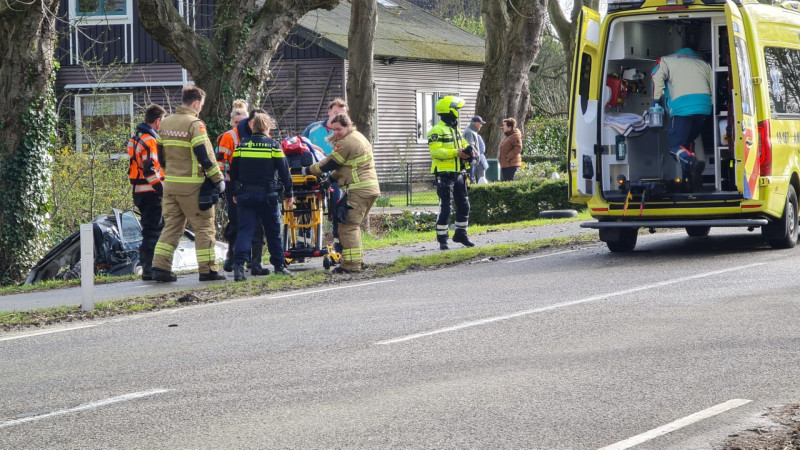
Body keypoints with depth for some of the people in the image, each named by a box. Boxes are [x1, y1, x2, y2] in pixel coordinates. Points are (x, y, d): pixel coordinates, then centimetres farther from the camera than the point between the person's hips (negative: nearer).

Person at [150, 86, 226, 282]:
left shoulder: (166, 123, 11)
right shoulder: (194, 124, -12)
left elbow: (161, 154, 18)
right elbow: (205, 155, -16)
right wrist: (218, 179, -9)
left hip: (170, 183, 7)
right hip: (192, 185, -7)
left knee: (171, 226, 11)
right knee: (203, 227, 2)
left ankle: (160, 266, 3)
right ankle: (207, 269, 2)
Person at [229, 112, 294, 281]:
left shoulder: (242, 146, 3)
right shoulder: (273, 145, -4)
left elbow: (233, 172, 10)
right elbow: (284, 171, -2)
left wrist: (236, 193, 21)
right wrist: (289, 193, 8)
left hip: (246, 195, 1)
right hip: (268, 195, -1)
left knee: (245, 229, -2)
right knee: (273, 231, 11)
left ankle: (239, 264, -19)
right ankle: (279, 265, 18)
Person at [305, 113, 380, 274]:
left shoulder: (346, 143, -13)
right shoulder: (358, 137, 20)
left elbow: (329, 164, -7)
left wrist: (308, 170, 5)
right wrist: (331, 178, 19)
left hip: (358, 191, -11)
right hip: (370, 189, 11)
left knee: (348, 226, -9)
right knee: (353, 225, 19)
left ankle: (352, 264, -12)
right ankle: (358, 260, 21)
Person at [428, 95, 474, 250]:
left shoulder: (456, 130, 18)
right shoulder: (437, 130, -11)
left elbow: (462, 146, 25)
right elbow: (435, 151, -21)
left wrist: (466, 152, 1)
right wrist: (456, 152, -25)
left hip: (458, 174, 8)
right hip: (445, 175, -8)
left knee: (464, 206, 12)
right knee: (445, 208, -5)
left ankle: (461, 234, 26)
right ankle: (442, 240, 1)